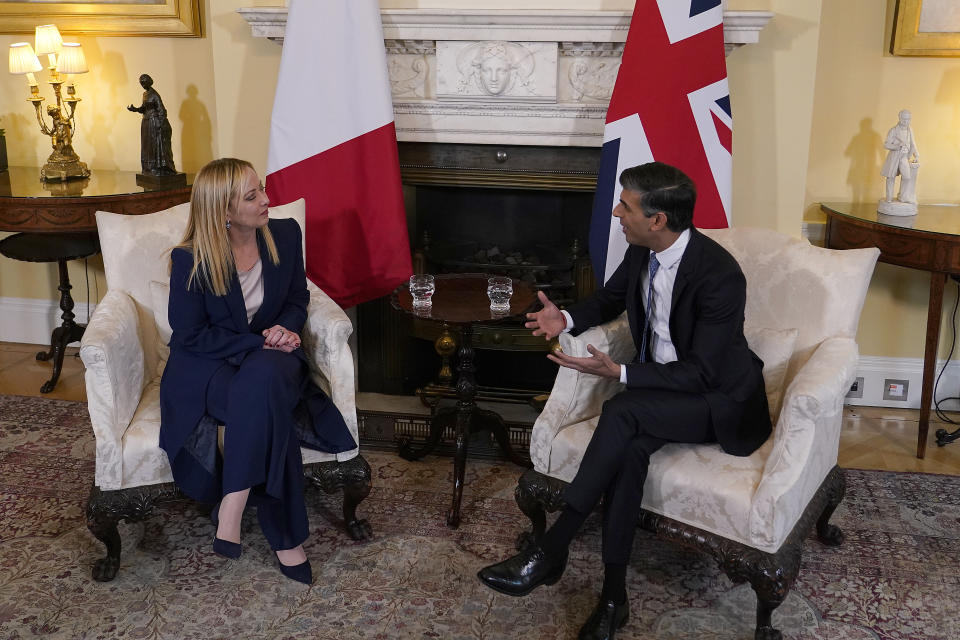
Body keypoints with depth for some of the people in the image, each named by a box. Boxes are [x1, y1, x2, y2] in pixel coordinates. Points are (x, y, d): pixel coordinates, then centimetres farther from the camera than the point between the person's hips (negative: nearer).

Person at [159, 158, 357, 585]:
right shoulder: (190, 260, -13)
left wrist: (283, 329, -13)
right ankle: (285, 537, -27)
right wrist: (259, 341, -19)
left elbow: (297, 299, 10)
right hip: (206, 368, -3)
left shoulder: (285, 234, -3)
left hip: (267, 358, 3)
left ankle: (233, 506, -31)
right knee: (268, 408, -35)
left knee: (264, 379, -37)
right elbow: (191, 337, -11)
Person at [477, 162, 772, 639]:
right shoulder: (641, 252, -4)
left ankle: (550, 550, -24)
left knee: (621, 413, -32)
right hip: (660, 383, 6)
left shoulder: (719, 275, -26)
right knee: (630, 447, -28)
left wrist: (619, 372, -30)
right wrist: (568, 319, -5)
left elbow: (701, 373, -24)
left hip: (720, 400, -6)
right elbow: (609, 299, 16)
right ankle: (613, 595, -19)